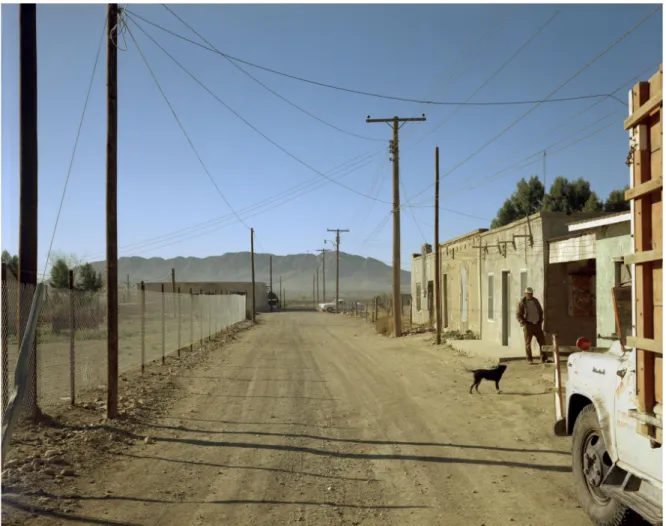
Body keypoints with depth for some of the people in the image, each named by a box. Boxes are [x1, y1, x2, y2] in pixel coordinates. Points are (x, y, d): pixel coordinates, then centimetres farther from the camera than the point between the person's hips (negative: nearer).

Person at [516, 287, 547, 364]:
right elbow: (518, 315, -6)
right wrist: (524, 324, -13)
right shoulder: (522, 302, -6)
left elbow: (541, 311, 19)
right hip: (528, 325, -4)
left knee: (542, 341, 2)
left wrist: (541, 321, 8)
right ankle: (529, 360, 6)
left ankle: (544, 358, 9)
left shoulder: (535, 301, 9)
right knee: (528, 343, -1)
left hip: (537, 324, 5)